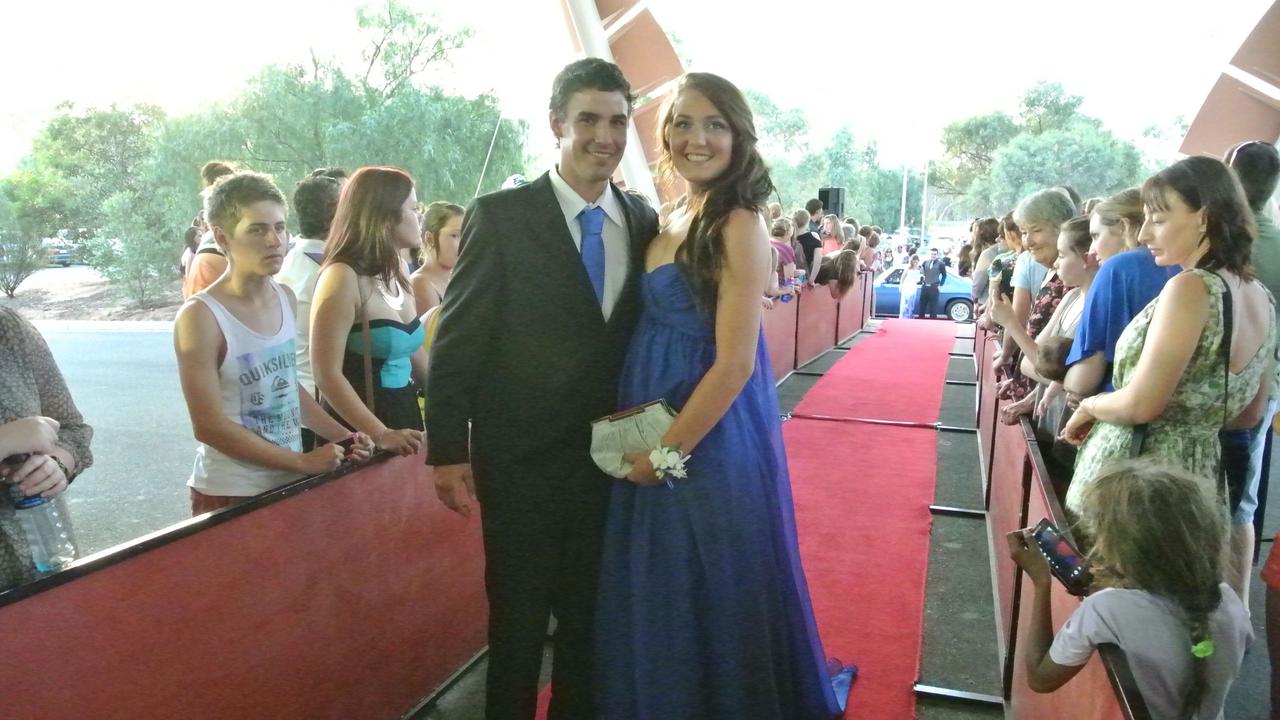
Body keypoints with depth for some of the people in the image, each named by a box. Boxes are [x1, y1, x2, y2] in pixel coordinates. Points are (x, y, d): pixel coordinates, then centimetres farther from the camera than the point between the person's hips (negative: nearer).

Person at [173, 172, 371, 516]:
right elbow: (210, 426, -17)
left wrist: (343, 437, 3)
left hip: (290, 484, 6)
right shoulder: (200, 316, -17)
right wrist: (302, 461, -17)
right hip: (231, 495, -5)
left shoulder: (285, 298, 2)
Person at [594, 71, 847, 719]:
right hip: (653, 436, 8)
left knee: (711, 598, 10)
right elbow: (653, 335, 10)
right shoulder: (667, 225, 10)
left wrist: (669, 450, -14)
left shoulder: (738, 227, -14)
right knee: (655, 597, 20)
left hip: (712, 439, -8)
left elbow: (735, 362, -19)